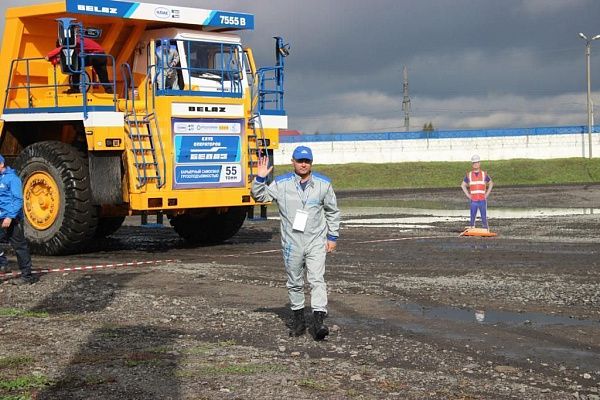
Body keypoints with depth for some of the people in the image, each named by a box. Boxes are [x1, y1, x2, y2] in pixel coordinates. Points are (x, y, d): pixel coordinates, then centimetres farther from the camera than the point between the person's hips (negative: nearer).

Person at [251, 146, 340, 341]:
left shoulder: (323, 184, 3)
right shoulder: (281, 184, 1)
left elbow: (332, 211, 11)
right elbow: (259, 196, 4)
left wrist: (332, 237, 7)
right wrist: (260, 178, -13)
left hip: (316, 242, -1)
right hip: (292, 243, 1)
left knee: (317, 279, -13)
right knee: (294, 283, 10)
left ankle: (318, 321, -18)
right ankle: (298, 319, 22)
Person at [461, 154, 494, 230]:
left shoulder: (484, 174, 7)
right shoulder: (469, 175, 7)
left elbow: (491, 183, 18)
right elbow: (463, 185, 16)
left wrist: (487, 194, 6)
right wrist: (468, 195, 4)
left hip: (482, 200, 0)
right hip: (473, 201, 0)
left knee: (484, 218, -2)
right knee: (472, 219, 1)